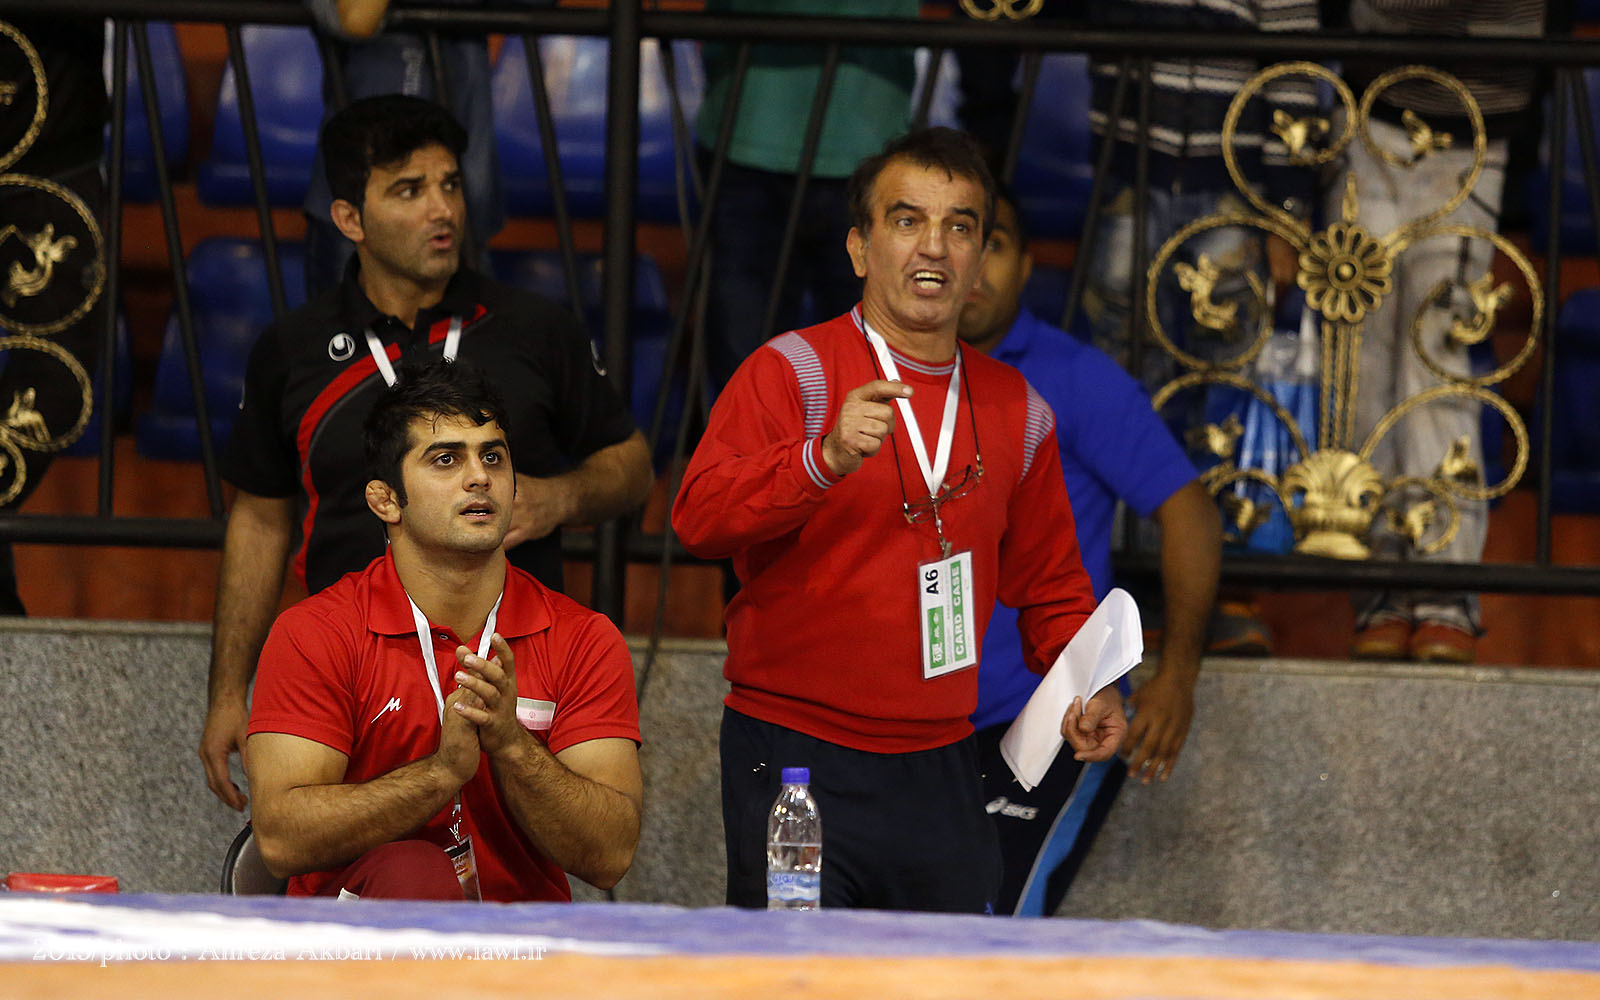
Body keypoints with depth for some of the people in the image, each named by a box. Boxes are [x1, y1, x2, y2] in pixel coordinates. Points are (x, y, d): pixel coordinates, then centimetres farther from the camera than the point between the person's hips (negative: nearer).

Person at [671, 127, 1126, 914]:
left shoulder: (1017, 411, 13)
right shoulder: (793, 371, -4)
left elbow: (1048, 582, 23)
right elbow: (698, 517, -18)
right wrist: (826, 459, -33)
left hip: (941, 764, 5)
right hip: (795, 757, -5)